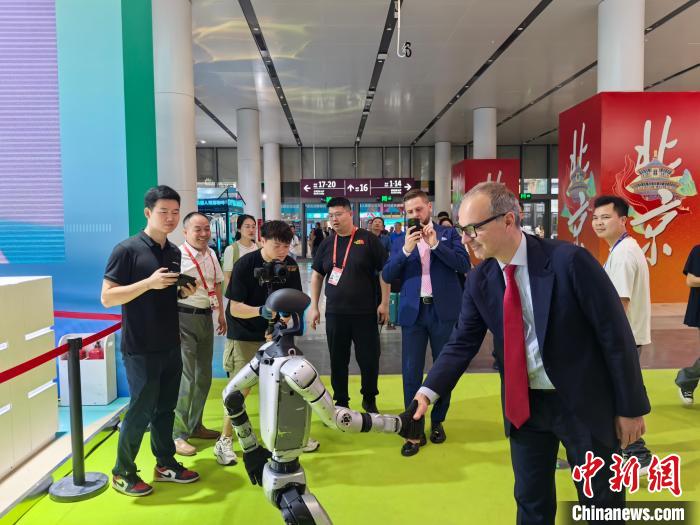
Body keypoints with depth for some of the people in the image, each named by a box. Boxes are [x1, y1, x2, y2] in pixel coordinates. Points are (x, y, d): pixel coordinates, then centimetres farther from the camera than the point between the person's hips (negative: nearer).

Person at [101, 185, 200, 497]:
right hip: (140, 349, -7)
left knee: (165, 408, 16)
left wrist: (185, 293, -1)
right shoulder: (127, 250, -13)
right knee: (140, 411, 2)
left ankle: (165, 464, 31)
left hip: (170, 345, 7)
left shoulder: (174, 252, 9)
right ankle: (123, 473, 21)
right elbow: (107, 297, -16)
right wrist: (148, 282, -26)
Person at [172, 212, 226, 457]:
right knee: (186, 378, -7)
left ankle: (195, 425, 30)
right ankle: (178, 434, 6)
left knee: (203, 376, 14)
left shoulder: (211, 254, 10)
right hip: (184, 319, -7)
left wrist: (221, 314, 19)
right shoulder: (177, 254, -14)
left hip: (206, 317, 8)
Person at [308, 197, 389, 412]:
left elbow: (384, 271, -3)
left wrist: (384, 303, -7)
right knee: (338, 361, 10)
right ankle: (341, 402, 25)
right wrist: (313, 306, 9)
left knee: (369, 359, 4)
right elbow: (316, 275, 14)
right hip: (335, 313, 3)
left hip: (365, 313, -3)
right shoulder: (327, 244, 9)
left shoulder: (368, 240, -3)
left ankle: (369, 399, 26)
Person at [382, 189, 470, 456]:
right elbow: (387, 276, -3)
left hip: (443, 310, 0)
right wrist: (406, 249, -15)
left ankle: (437, 422, 31)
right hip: (413, 311, 1)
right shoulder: (402, 240, 6)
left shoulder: (449, 233, 3)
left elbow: (464, 265, -9)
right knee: (411, 372, 1)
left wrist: (435, 244, -17)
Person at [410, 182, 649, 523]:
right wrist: (429, 390, -18)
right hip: (524, 406, 4)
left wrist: (630, 407, -10)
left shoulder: (569, 261, -20)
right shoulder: (479, 281, -6)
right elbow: (462, 343, -4)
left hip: (585, 402, -3)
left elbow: (615, 334, -14)